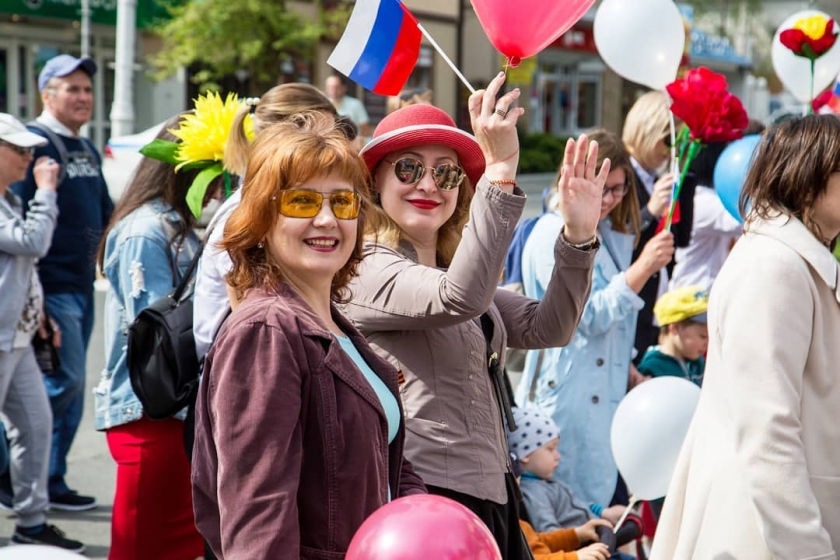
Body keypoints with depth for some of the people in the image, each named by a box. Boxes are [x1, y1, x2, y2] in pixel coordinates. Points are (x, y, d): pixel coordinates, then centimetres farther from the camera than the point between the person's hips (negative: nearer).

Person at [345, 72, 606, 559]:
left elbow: (547, 328, 6)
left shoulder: (455, 270, 15)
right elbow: (458, 299, -29)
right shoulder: (366, 270, -11)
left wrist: (579, 236, -7)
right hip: (424, 497, -8)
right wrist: (501, 171, -32)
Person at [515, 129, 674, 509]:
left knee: (612, 498, 8)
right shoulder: (554, 235, -12)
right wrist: (643, 267, -26)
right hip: (569, 395, -8)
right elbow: (590, 315, -20)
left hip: (607, 396, 8)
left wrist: (632, 376, 21)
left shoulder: (610, 234, 14)